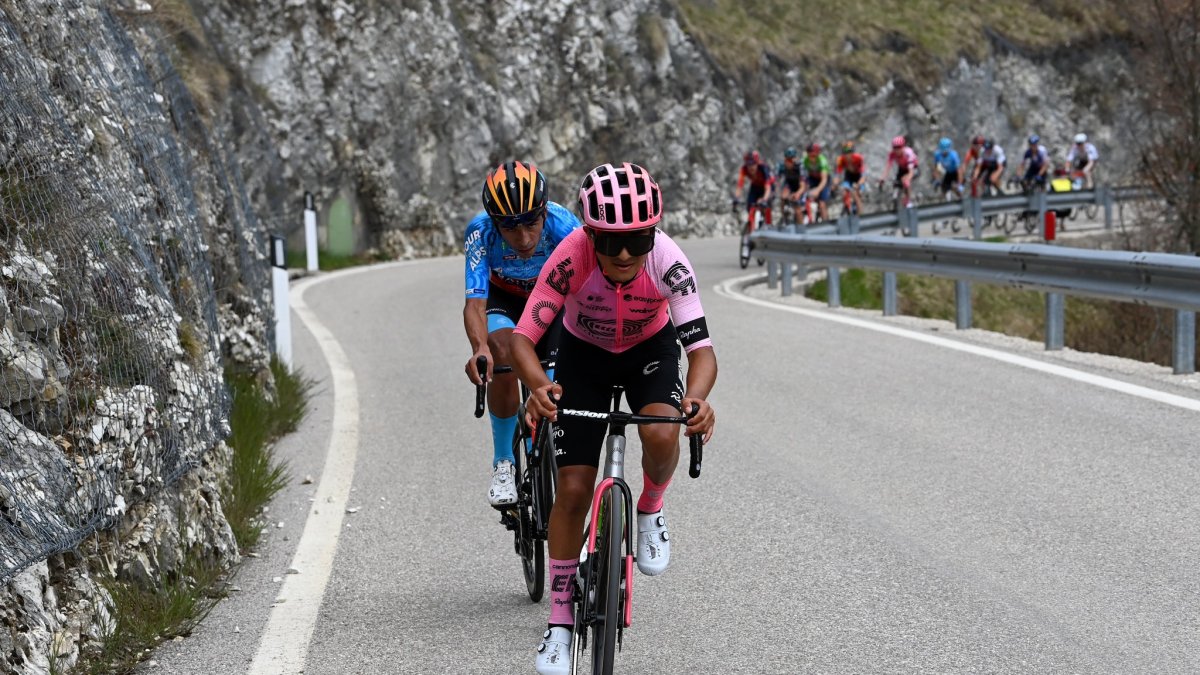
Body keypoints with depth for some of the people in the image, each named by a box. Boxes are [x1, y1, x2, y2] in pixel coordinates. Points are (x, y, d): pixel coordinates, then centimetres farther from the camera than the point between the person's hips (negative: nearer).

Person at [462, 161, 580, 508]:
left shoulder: (563, 226, -36)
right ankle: (503, 464, -16)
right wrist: (479, 348, -60)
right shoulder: (481, 232, -34)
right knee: (503, 352, -30)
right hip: (505, 300, 0)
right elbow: (475, 302, -40)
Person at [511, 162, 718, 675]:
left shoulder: (668, 261, -34)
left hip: (650, 349, 0)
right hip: (584, 353, 0)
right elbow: (523, 337, -35)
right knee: (573, 487, -6)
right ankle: (559, 623, 7)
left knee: (661, 436, -32)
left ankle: (650, 512, 3)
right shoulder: (572, 258, -35)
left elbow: (702, 349, -36)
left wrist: (696, 399, -57)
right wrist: (540, 387, -55)